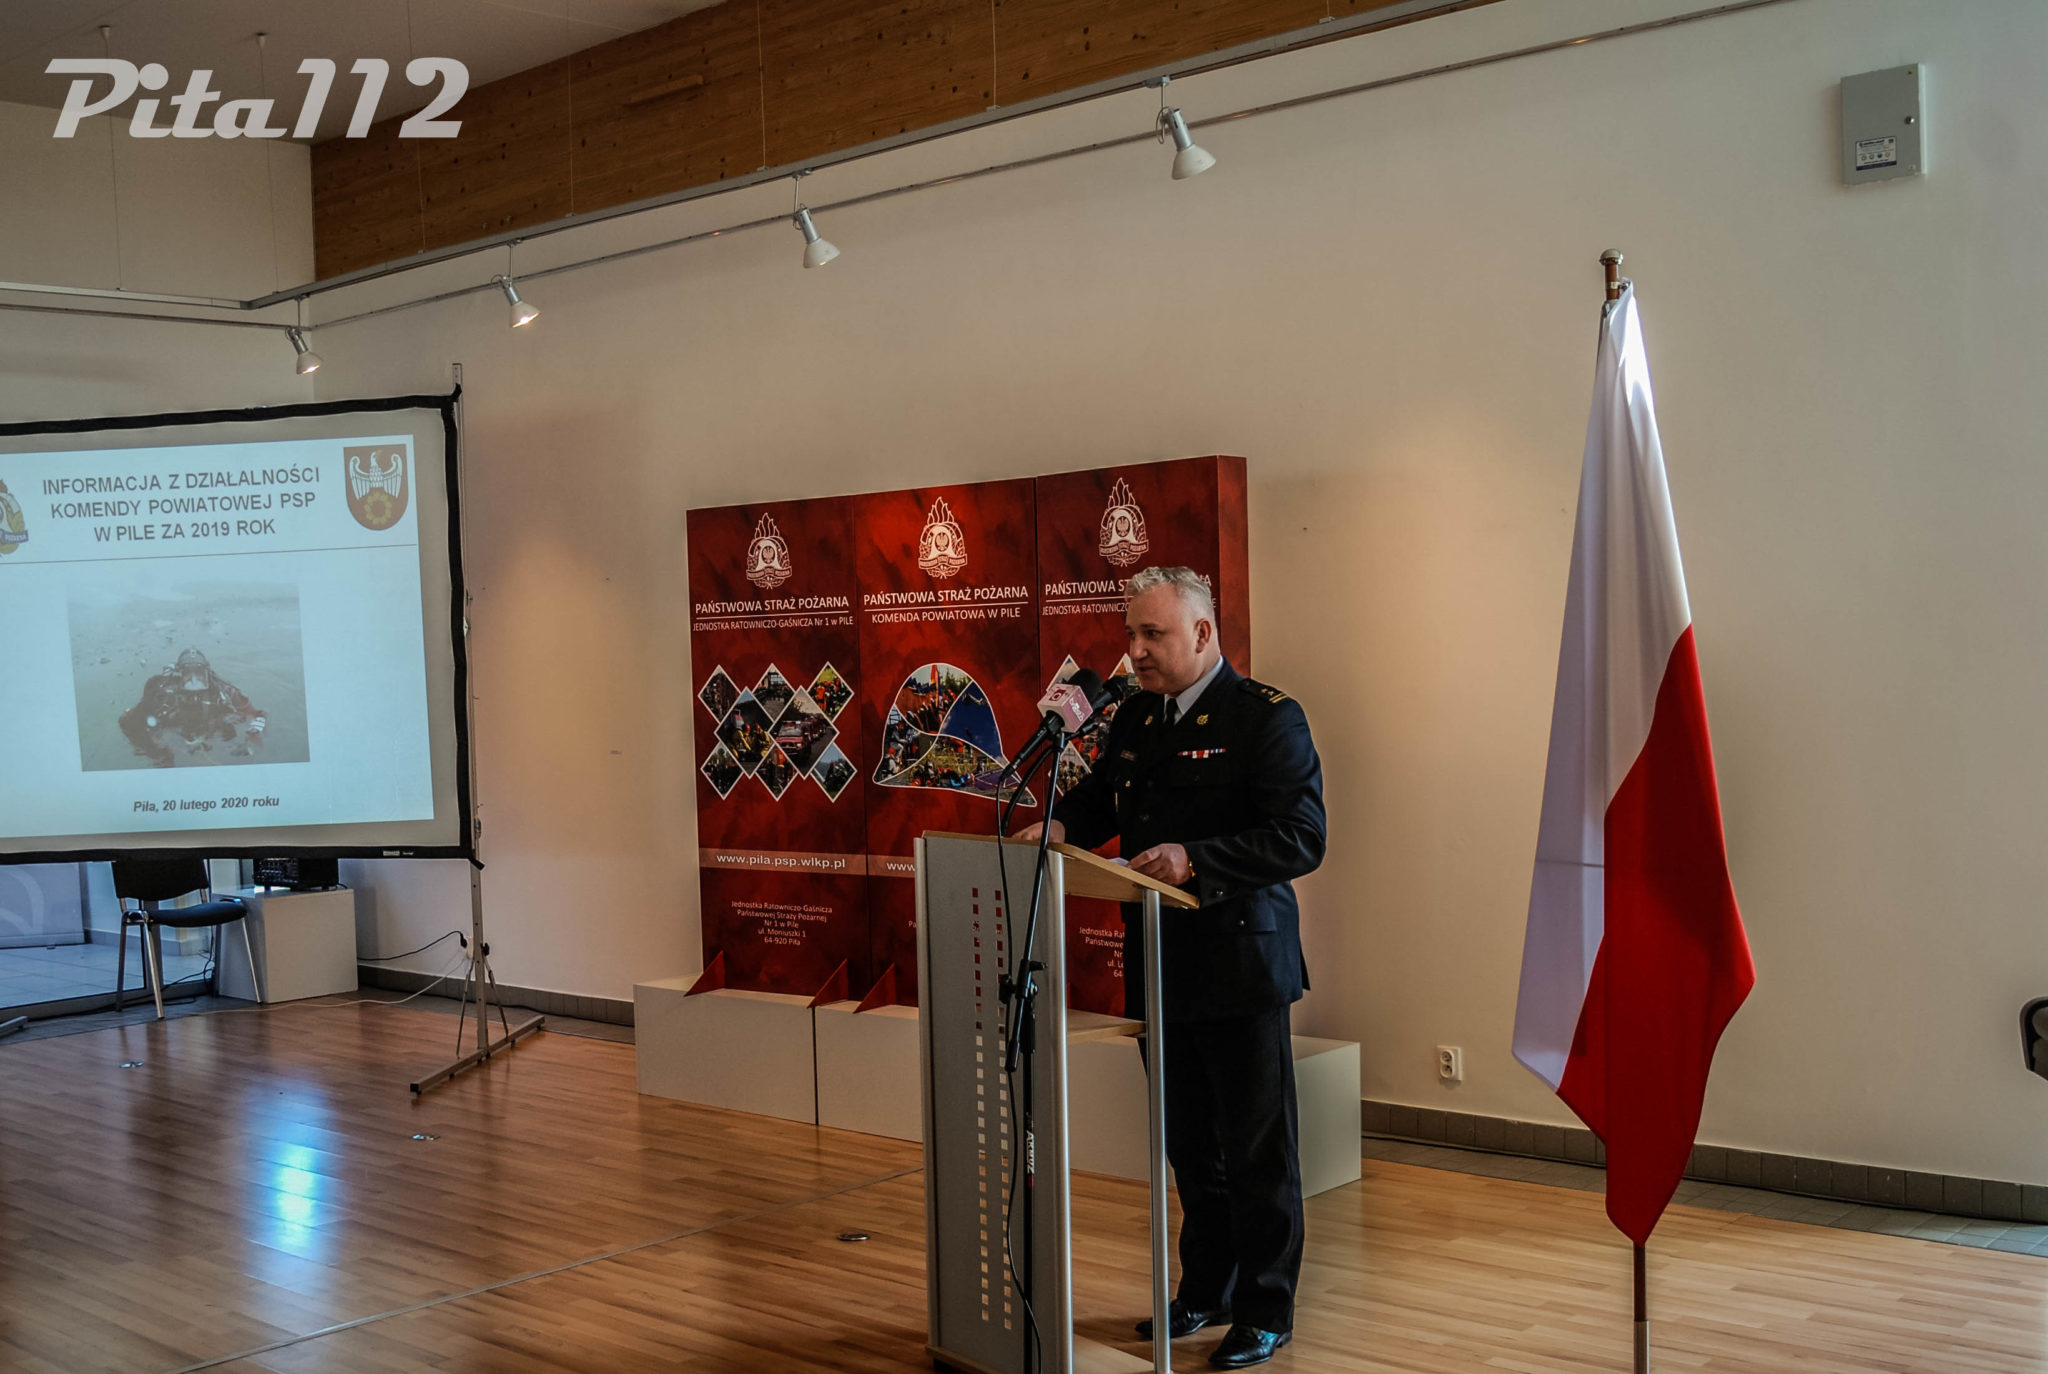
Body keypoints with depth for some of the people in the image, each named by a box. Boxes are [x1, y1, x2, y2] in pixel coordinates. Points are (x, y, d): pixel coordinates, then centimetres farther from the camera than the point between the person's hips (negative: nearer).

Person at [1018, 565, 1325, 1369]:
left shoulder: (1266, 718, -11)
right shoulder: (1135, 717, 11)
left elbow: (1301, 838, -18)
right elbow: (1100, 797, 21)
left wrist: (1196, 860, -26)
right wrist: (1060, 826, -1)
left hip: (1239, 969, -7)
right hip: (1161, 968, 7)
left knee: (1257, 1151, 4)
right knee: (1191, 1146, 18)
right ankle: (1206, 1292, 33)